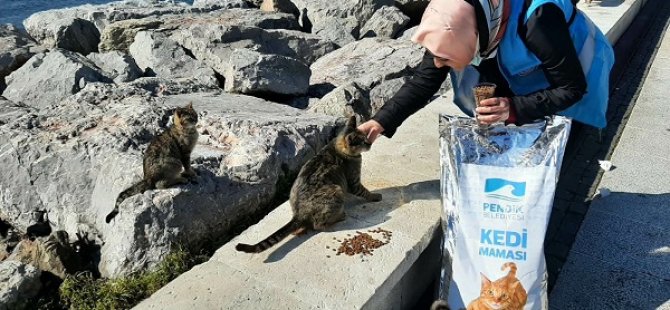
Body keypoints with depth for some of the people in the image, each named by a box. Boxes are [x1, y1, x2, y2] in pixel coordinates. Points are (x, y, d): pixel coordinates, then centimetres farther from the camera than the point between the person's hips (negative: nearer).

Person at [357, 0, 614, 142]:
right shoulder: (458, 22, -26)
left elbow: (571, 88, -30)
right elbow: (424, 81, -18)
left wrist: (514, 109, -44)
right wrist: (381, 122, -29)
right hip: (519, 78, 5)